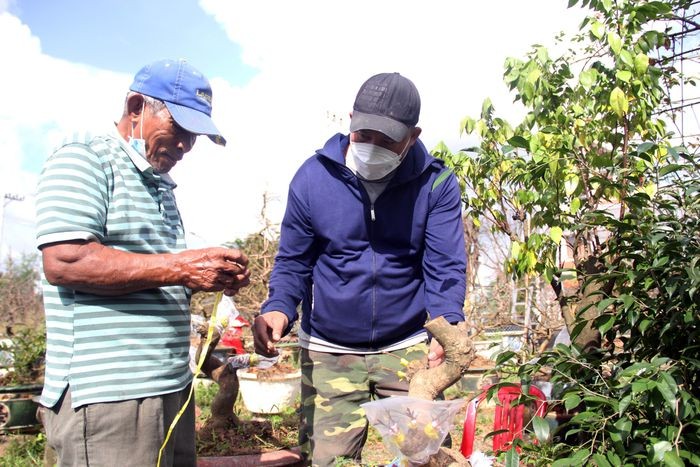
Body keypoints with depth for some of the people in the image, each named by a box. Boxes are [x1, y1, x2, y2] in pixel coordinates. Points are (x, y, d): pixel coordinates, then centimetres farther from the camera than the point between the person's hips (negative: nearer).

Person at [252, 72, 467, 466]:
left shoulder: (436, 184, -8)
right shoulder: (313, 176, -7)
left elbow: (446, 267, -10)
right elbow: (293, 262, 0)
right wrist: (278, 309, -19)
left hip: (408, 349, 0)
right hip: (328, 353, 1)